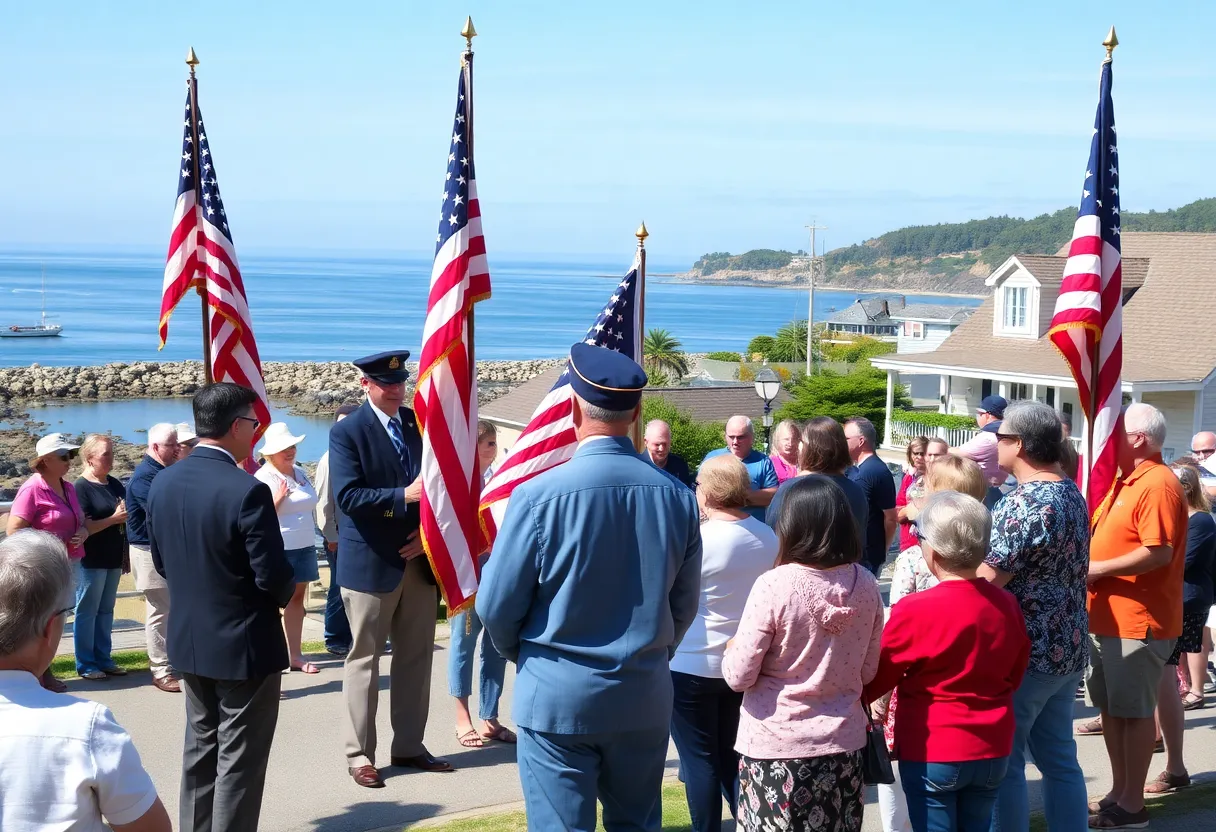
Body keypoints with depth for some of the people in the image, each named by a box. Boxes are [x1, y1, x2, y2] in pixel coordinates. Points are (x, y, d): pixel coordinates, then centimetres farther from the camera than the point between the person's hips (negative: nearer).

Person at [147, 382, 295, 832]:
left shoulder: (162, 483, -1)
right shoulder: (248, 491, -24)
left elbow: (161, 562, 7)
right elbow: (273, 576, -21)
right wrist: (288, 591, 1)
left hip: (188, 638, 7)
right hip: (243, 644, -7)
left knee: (200, 744, 20)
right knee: (239, 758, 4)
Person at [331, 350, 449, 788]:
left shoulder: (421, 424, 8)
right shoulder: (347, 432, -9)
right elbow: (347, 496, -19)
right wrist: (404, 497, -26)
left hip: (418, 559, 6)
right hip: (371, 564, -6)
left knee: (416, 656, 11)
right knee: (364, 659, 3)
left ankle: (409, 746, 22)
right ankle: (359, 754, 11)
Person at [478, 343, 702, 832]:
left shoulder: (538, 495, -17)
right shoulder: (677, 497, -6)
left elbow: (496, 607, -9)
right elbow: (684, 605, 5)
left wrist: (520, 654, 12)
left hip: (557, 695, -3)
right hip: (646, 696, 4)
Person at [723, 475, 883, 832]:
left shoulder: (774, 585, -17)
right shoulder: (865, 585, -3)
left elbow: (739, 677, -13)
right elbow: (868, 671, 8)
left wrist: (731, 650, 7)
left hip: (776, 746, -4)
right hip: (843, 742, 4)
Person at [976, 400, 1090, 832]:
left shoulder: (1023, 504, -21)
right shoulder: (1073, 495, 9)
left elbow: (985, 581, -22)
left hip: (1023, 652, -9)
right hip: (1067, 649, 9)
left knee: (1002, 761, 1)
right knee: (1059, 757, 14)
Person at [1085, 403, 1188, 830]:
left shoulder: (1158, 484, -16)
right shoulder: (1127, 481, 15)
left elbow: (1159, 553, -25)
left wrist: (1098, 569, -19)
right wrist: (1090, 565, 7)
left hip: (1137, 621, -10)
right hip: (1108, 617, 10)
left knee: (1134, 711, -2)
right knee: (1110, 707, 15)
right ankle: (1118, 792, 24)